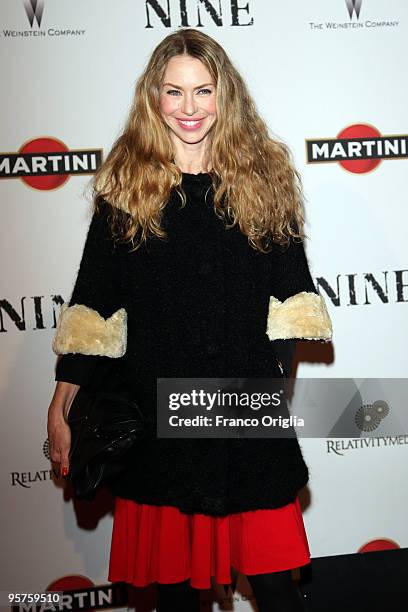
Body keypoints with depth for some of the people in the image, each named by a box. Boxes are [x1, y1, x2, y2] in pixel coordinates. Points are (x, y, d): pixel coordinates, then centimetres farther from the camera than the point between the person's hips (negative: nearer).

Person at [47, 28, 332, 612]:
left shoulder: (263, 174, 4)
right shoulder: (126, 182, 2)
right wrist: (64, 399, -3)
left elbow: (289, 292, 7)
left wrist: (278, 373, 1)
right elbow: (94, 301, 1)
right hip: (158, 406, 0)